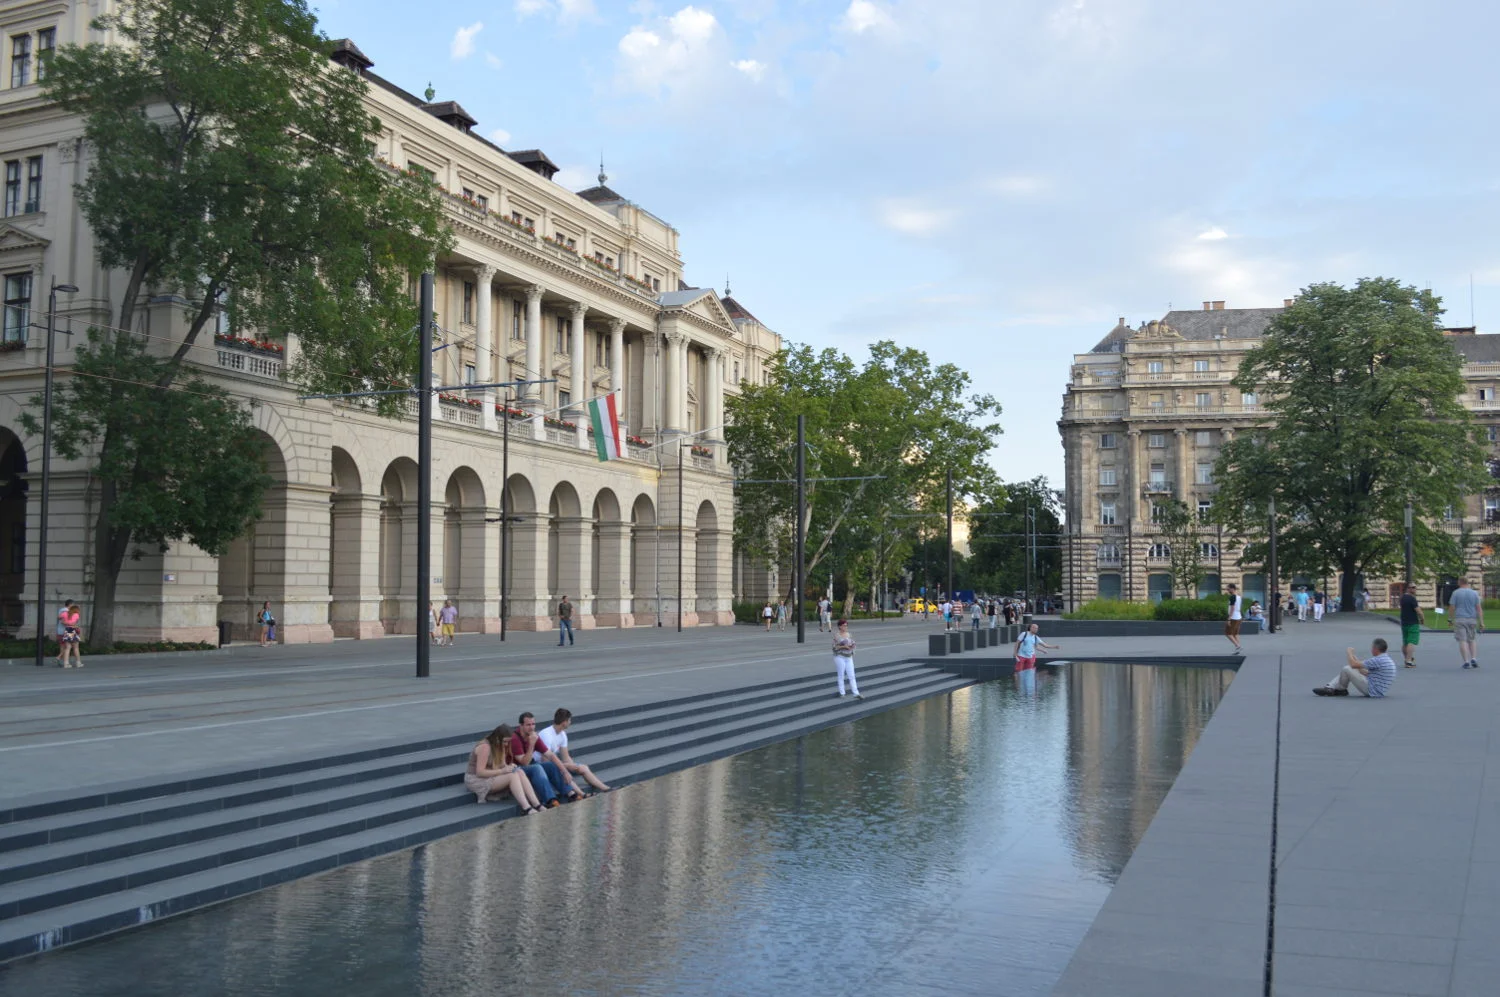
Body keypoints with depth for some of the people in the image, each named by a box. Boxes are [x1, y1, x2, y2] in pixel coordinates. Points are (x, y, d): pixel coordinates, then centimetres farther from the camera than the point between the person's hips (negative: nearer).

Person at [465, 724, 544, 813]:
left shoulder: (500, 746, 9)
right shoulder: (485, 747, -19)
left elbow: (502, 765, 7)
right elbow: (480, 772, -23)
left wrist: (509, 767, -16)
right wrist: (502, 771, -27)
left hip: (491, 777, 8)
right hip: (476, 780, -8)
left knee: (520, 773, -15)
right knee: (512, 776, -27)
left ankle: (537, 805, -26)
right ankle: (526, 809, -37)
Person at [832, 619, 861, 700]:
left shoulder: (849, 634, 9)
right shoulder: (837, 636, -9)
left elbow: (853, 644, 15)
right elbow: (834, 647, -12)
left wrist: (852, 646, -8)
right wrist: (843, 647, -21)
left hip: (849, 657, 5)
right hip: (840, 657, -5)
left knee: (852, 676, 2)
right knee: (841, 675, 4)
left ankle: (856, 694, -1)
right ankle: (841, 693, 15)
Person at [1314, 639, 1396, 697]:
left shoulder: (1378, 660, -22)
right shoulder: (1387, 659, 12)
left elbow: (1353, 664, -18)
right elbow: (1367, 673, 20)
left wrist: (1350, 652, 0)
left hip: (1372, 691, -10)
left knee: (1346, 669, -12)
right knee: (1350, 668, 14)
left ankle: (1340, 689, 14)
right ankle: (1330, 687, 6)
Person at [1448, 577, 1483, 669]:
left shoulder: (1456, 593, -2)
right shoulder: (1474, 593, 4)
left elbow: (1452, 607, -5)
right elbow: (1479, 608, 0)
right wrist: (1481, 622, 0)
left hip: (1459, 620, -2)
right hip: (1472, 620, 2)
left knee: (1463, 641, -3)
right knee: (1472, 640, 14)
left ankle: (1466, 662, -8)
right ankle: (1474, 659, 0)